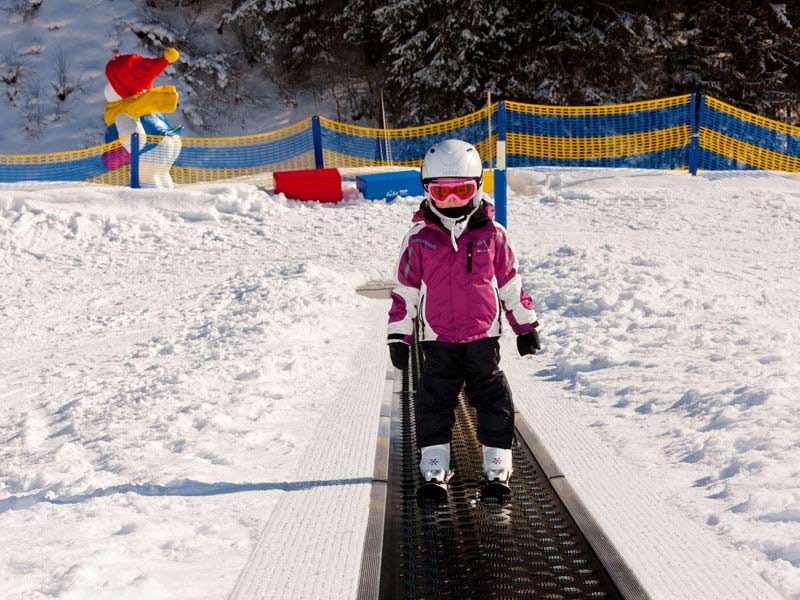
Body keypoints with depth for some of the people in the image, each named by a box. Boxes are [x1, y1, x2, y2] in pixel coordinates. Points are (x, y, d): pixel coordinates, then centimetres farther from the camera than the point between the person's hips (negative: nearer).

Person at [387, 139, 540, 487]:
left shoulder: (492, 235, 0)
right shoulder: (419, 239, -2)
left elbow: (510, 283, 9)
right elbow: (405, 290, 3)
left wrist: (526, 326, 12)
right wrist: (398, 337, 2)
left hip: (483, 336, 1)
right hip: (437, 339, 0)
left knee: (493, 399, 3)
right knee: (435, 400, 1)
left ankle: (497, 464, 11)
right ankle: (434, 466, 9)